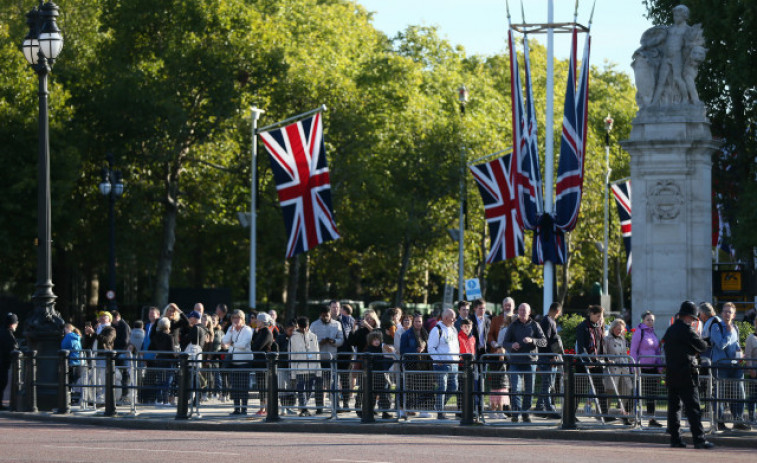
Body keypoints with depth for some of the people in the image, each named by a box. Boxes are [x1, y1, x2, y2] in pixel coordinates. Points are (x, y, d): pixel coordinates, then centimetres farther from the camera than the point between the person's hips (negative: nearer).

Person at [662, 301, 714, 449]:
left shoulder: (670, 330, 13)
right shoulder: (686, 330, -12)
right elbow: (703, 346, -7)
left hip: (671, 374, 8)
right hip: (686, 375, -8)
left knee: (673, 407, 10)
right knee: (693, 408, -8)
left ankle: (675, 438, 10)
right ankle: (699, 439, -11)